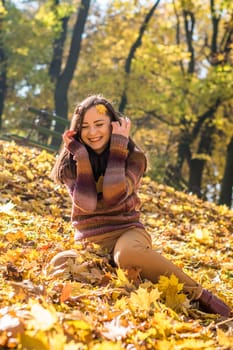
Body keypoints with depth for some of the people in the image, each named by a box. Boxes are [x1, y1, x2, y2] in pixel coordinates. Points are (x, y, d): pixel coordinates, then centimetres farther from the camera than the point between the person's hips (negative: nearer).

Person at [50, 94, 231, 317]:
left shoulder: (132, 156, -1)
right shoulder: (71, 162, 3)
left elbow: (113, 197, -20)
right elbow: (86, 204, -14)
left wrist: (117, 147, -12)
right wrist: (81, 155, -12)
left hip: (126, 231, -2)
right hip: (89, 242, 2)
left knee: (127, 253, -40)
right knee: (59, 264, -33)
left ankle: (199, 296, -27)